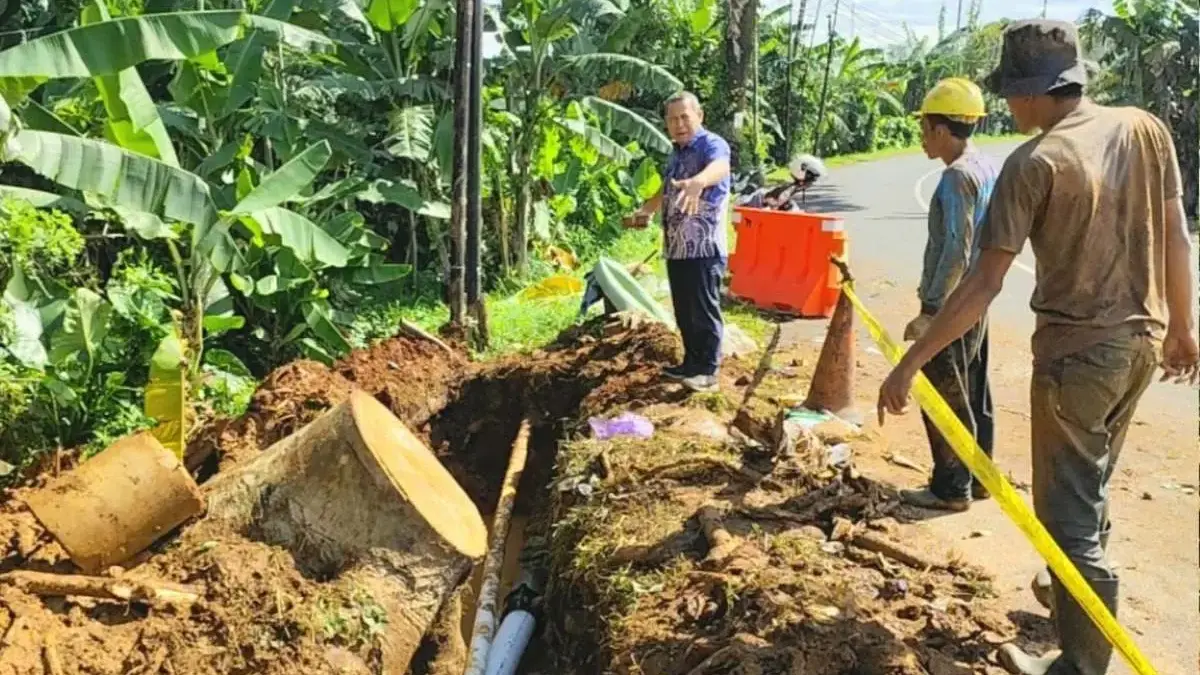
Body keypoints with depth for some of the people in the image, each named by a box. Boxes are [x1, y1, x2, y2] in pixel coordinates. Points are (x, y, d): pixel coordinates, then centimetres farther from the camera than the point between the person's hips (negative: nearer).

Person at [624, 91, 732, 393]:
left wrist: (698, 182, -57)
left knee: (704, 310, -4)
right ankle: (691, 363, 25)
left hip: (704, 246, -8)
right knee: (684, 311, 14)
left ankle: (708, 371, 4)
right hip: (676, 247, 8)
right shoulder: (675, 153, 16)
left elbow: (720, 167, -37)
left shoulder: (713, 144, -12)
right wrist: (643, 212, 36)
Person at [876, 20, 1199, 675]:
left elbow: (984, 284, -20)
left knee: (1067, 512, 5)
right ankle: (1076, 586, 47)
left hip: (1077, 351, -7)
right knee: (1090, 488, 26)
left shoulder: (1034, 162, -17)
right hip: (1143, 342, 7)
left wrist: (909, 363, -16)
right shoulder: (1146, 129, 1)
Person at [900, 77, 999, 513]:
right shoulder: (987, 168, 10)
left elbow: (956, 251, -24)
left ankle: (951, 488, 7)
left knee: (943, 398, -1)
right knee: (973, 394, 16)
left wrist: (930, 310, -24)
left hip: (949, 305, -10)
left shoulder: (958, 175, -18)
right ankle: (978, 476, 26)